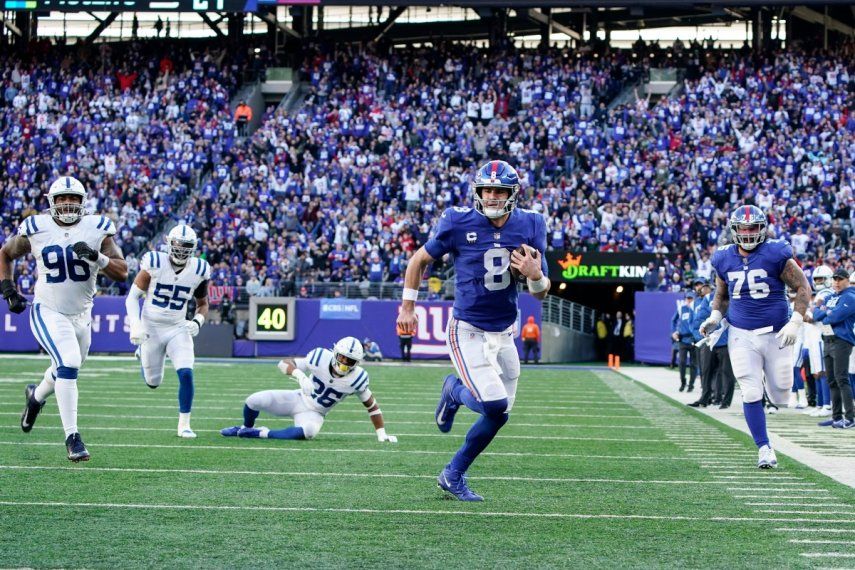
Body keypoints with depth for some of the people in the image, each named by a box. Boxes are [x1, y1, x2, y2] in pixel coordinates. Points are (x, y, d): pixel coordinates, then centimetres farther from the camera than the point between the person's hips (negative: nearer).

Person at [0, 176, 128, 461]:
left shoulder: (97, 228, -6)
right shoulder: (36, 229, -8)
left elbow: (122, 272, -11)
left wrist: (97, 258, -28)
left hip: (81, 314, 4)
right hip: (47, 312, -4)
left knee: (66, 370, 22)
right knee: (68, 363, -24)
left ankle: (36, 395, 56)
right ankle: (72, 436, -17)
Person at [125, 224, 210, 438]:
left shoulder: (198, 270, -6)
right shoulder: (154, 264, -15)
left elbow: (203, 304, 10)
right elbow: (132, 297, -8)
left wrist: (197, 321, -11)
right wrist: (135, 325, -22)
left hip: (178, 330, 1)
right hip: (151, 328, -1)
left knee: (186, 374, -19)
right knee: (153, 382, 10)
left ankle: (184, 424, -4)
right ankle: (143, 353, 45)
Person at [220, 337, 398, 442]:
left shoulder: (357, 378, -19)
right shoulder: (321, 357, -20)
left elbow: (371, 405, -6)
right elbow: (284, 363, -18)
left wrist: (382, 434, -7)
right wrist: (299, 375, -39)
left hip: (314, 414, -1)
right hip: (298, 399, 1)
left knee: (308, 432, -39)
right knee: (254, 401, -18)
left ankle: (263, 433, -17)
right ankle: (246, 428, 19)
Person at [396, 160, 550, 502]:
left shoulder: (529, 227, -3)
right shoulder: (459, 224, -13)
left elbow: (541, 293, 2)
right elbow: (420, 260, 3)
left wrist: (536, 275, -21)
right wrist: (408, 307, 6)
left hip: (503, 334, 5)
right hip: (468, 331, -5)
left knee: (498, 415, 9)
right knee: (494, 405, -19)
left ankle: (453, 476, 28)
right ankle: (455, 390, 16)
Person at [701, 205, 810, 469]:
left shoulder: (776, 255, -9)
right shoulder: (725, 259, 2)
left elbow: (803, 288, -4)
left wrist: (795, 322, -14)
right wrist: (715, 317, 0)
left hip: (775, 333, -1)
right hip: (742, 336, 1)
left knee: (780, 398, 7)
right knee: (752, 394, -8)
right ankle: (764, 449, 2)